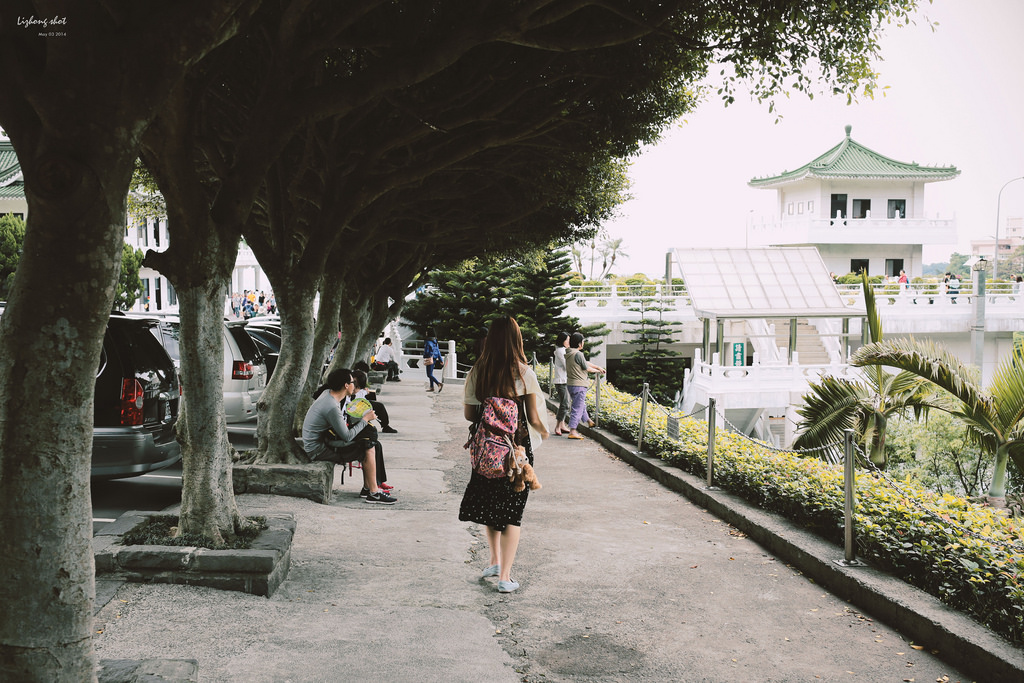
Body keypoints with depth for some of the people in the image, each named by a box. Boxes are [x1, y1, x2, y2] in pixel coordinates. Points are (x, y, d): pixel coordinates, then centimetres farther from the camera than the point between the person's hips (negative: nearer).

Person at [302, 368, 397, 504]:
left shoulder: (328, 392, 3)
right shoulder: (332, 407, -26)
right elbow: (347, 437, -21)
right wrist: (365, 419, -11)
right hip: (318, 450, -10)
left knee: (370, 443, 6)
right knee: (368, 448, -14)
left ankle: (367, 488, 9)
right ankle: (373, 493, -7)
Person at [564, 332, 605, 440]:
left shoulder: (569, 354, 9)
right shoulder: (578, 354, -20)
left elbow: (585, 362, 17)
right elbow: (587, 368, -9)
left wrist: (598, 367, 23)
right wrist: (597, 371, 10)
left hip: (571, 384, 10)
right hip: (579, 385, -10)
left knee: (582, 404, 26)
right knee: (577, 408, -5)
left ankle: (588, 421, 45)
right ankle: (572, 431, -6)